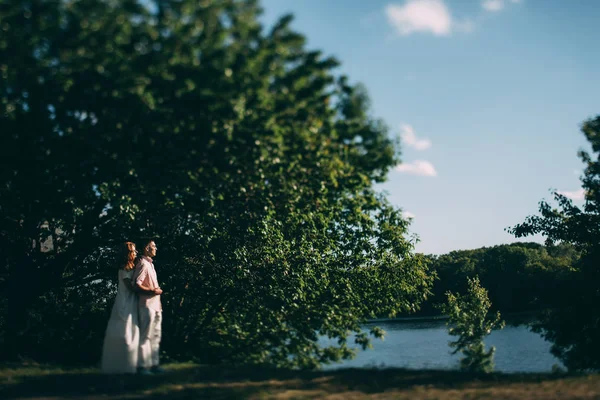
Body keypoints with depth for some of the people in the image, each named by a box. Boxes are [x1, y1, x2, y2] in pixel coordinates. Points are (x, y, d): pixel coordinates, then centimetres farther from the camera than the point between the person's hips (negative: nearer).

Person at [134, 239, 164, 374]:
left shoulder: (150, 264, 18)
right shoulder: (143, 264, -11)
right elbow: (137, 285, -19)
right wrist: (152, 291, -16)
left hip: (155, 305, 10)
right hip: (147, 305, -10)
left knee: (155, 336, 11)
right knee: (145, 336, -6)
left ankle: (153, 364, 15)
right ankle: (142, 365, -3)